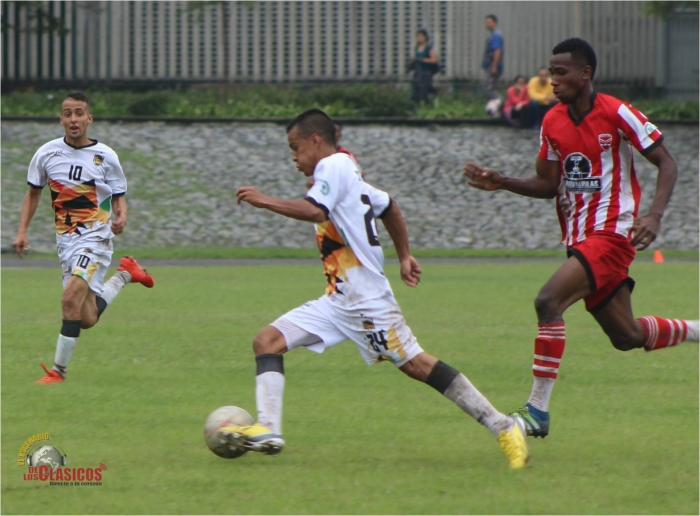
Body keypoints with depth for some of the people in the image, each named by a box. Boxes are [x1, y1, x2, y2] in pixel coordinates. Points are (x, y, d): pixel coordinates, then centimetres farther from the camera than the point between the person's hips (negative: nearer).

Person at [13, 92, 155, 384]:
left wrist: (121, 217, -19)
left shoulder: (105, 156, -6)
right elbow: (33, 193, 13)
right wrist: (22, 232, 4)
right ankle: (124, 275, 33)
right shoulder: (47, 153, 1)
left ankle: (58, 370, -14)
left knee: (70, 300, -24)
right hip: (65, 240, 4)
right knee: (86, 319, 6)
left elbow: (118, 196, 3)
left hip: (95, 238, -4)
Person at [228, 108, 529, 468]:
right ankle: (268, 431, -15)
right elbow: (387, 206, 29)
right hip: (337, 301, 10)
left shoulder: (333, 166, -9)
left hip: (366, 299, -10)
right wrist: (404, 256, 34)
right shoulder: (345, 172, 19)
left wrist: (265, 202, -19)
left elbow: (314, 211, -26)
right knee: (267, 341, -2)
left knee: (416, 364, -8)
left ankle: (504, 428, -3)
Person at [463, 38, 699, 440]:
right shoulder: (553, 123, 8)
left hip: (612, 233, -8)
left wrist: (655, 215, -23)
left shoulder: (617, 114, -12)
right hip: (579, 238, 8)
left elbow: (666, 163, -8)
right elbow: (549, 185, 14)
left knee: (549, 301, -24)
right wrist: (502, 183, -2)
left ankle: (538, 409, -20)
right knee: (627, 337, 14)